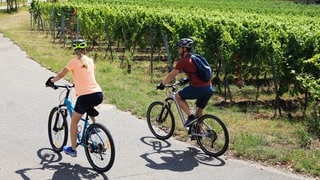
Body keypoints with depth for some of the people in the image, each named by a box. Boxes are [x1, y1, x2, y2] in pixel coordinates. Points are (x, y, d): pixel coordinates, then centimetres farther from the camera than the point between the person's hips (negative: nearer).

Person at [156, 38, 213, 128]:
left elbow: (171, 75, 0)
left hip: (198, 88, -8)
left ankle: (191, 116, 2)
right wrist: (187, 79, 43)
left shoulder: (183, 61, -4)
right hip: (209, 88, 8)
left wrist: (161, 85, 12)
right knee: (199, 109, 23)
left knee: (178, 96, 11)